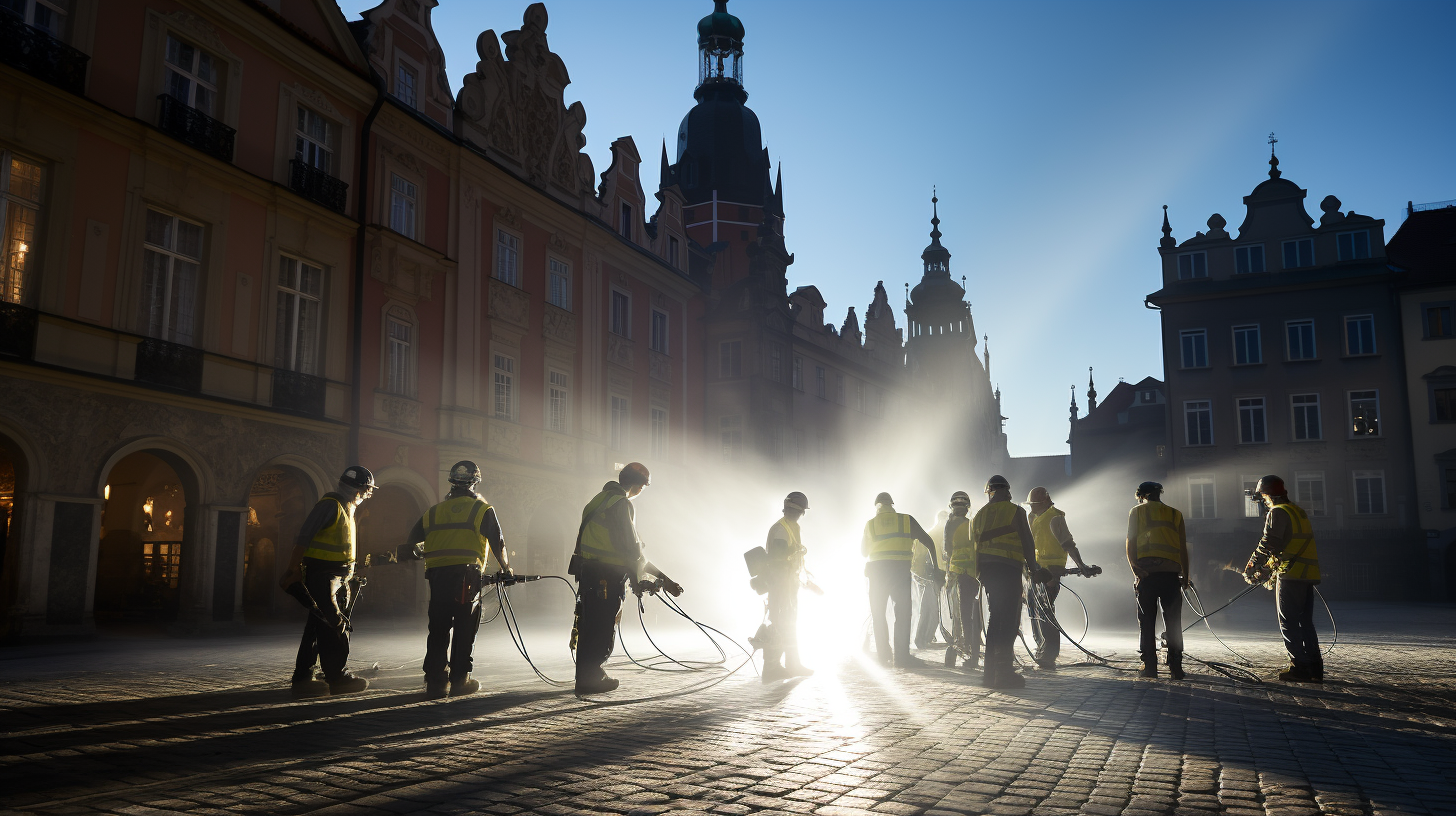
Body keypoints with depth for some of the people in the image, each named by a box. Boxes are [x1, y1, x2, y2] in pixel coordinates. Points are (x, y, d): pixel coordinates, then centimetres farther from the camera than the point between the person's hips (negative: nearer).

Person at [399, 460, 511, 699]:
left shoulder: (433, 512, 16)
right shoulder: (483, 509, 4)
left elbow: (408, 547, 15)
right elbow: (498, 545, 3)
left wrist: (424, 555, 35)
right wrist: (506, 570, 19)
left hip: (437, 576, 4)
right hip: (467, 575, -4)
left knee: (438, 629, 10)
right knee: (465, 629, 5)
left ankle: (435, 681, 10)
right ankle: (459, 680, 6)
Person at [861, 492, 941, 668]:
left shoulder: (870, 523, 11)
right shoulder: (906, 519, 8)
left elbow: (863, 552, 22)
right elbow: (928, 541, 6)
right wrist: (935, 567, 12)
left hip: (877, 569, 1)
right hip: (901, 568, -1)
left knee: (878, 613, 12)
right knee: (902, 613, 2)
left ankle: (884, 655, 10)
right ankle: (901, 656, -4)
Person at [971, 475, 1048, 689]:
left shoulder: (978, 516, 16)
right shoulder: (1015, 511, 0)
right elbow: (1027, 543, -5)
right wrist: (1033, 569, 0)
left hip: (986, 571, 6)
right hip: (1008, 569, -6)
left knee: (995, 618, 13)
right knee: (1009, 620, -5)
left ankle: (990, 671, 10)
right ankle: (1004, 672, -12)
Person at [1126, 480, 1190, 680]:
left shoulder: (1136, 512, 12)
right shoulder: (1174, 514, 18)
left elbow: (1131, 543, 0)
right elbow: (1183, 548, 12)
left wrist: (1135, 569, -7)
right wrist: (1185, 576, 14)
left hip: (1146, 572, -2)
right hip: (1171, 572, 2)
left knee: (1147, 622, 4)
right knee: (1173, 622, 6)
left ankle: (1149, 665, 2)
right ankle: (1175, 667, 4)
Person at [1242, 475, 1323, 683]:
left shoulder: (1278, 512, -8)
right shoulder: (1298, 511, 21)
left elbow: (1268, 544, -15)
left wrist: (1251, 569, -5)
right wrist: (1265, 571, 25)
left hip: (1291, 574, -9)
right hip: (1308, 574, 9)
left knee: (1288, 623, -3)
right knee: (1305, 623, 13)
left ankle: (1300, 667, -5)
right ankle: (1315, 668, 13)